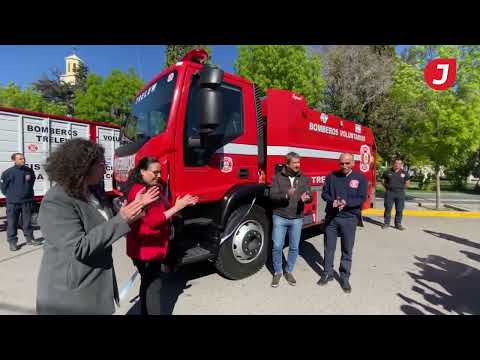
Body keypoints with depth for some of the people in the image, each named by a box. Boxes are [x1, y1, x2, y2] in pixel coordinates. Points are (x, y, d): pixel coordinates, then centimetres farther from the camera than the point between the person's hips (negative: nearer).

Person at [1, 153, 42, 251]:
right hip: (13, 203, -3)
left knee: (27, 222, 12)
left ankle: (30, 238, 23)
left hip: (27, 201, 3)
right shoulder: (8, 172, -8)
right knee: (12, 223, 4)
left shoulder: (30, 171, 2)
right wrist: (10, 195, 4)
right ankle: (12, 242, 14)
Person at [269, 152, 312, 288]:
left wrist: (306, 198, -24)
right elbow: (272, 196, -10)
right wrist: (286, 195, -29)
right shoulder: (277, 177, -3)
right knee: (277, 247, 2)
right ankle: (277, 272, 23)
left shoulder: (303, 178, 5)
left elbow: (309, 195, 1)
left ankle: (289, 271, 31)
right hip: (280, 217, -2)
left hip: (297, 218, 3)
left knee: (294, 247, 11)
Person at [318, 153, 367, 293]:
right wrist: (332, 201, -17)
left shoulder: (360, 178, -1)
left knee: (347, 251, 10)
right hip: (331, 217, 1)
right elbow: (324, 193, 3)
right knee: (329, 248, 11)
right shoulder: (332, 176, 3)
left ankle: (345, 278, 26)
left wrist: (346, 203, -23)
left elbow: (362, 199, -6)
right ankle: (327, 273, 28)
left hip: (349, 219, -1)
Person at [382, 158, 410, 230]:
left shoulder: (404, 173, 6)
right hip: (389, 193, -1)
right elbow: (383, 181, 14)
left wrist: (400, 187, 0)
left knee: (399, 210, 4)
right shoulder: (388, 172, 5)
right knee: (388, 208, 2)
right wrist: (387, 187, 1)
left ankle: (398, 224, 16)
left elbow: (407, 184, 12)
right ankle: (386, 223, 13)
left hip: (400, 193, 1)